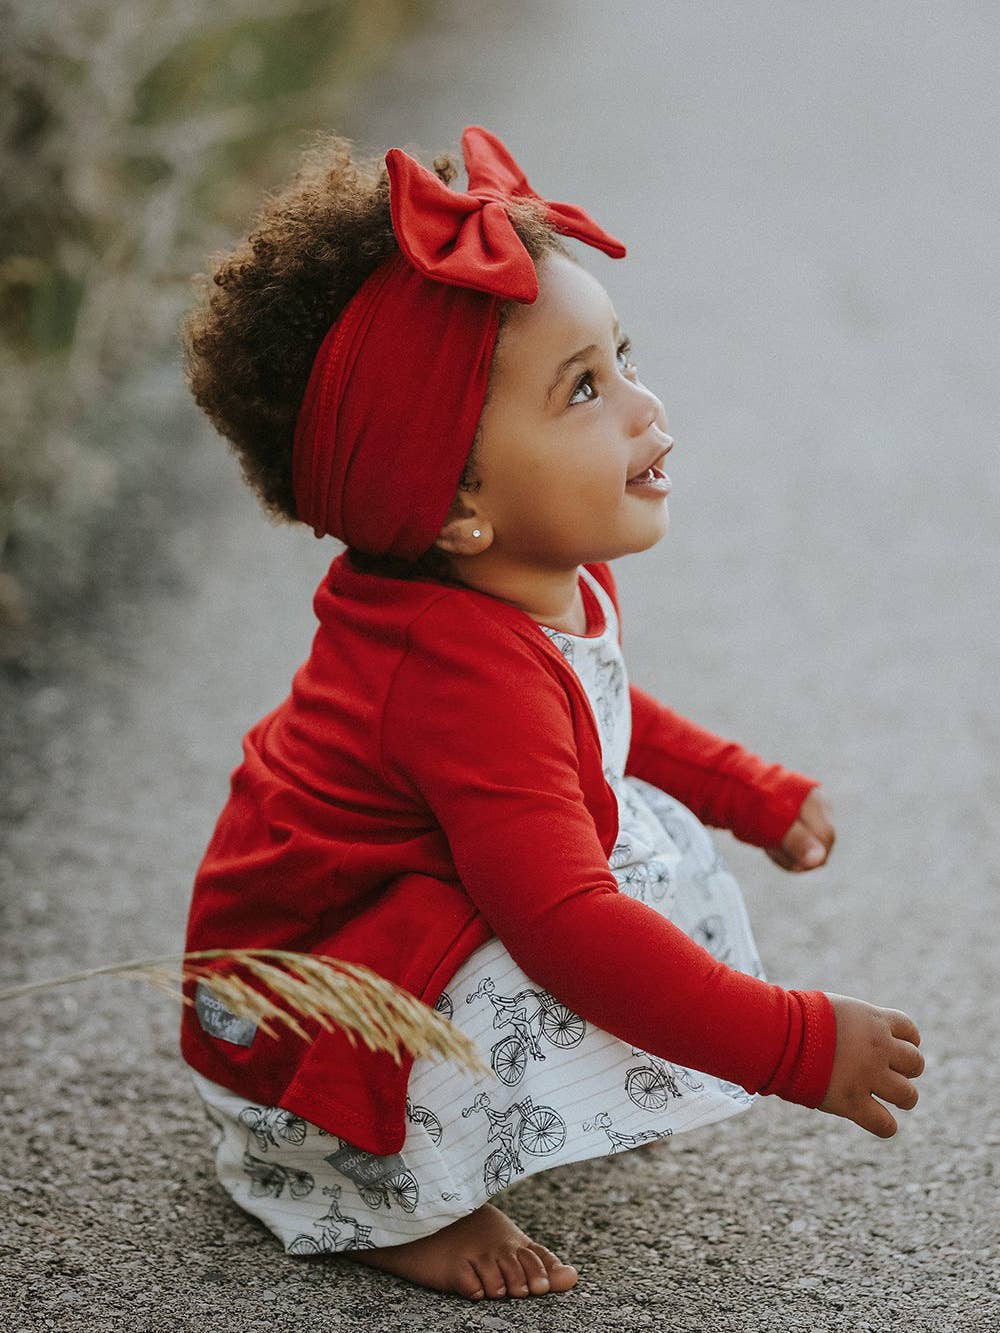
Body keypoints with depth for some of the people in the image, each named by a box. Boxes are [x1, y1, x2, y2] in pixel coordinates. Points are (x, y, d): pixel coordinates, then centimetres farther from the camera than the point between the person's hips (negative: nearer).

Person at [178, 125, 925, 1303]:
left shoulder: (553, 589, -5)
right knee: (570, 987, -31)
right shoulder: (469, 676, -36)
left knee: (660, 838, 10)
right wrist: (802, 1047, -38)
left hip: (417, 922, 10)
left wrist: (757, 794, 16)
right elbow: (568, 929, -42)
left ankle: (483, 1091, 11)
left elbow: (601, 722, 20)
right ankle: (386, 1198, -9)